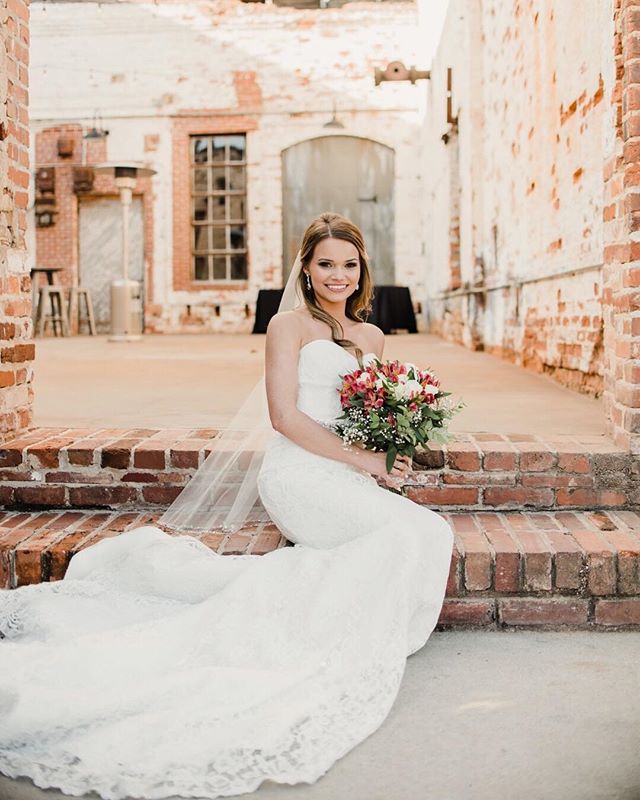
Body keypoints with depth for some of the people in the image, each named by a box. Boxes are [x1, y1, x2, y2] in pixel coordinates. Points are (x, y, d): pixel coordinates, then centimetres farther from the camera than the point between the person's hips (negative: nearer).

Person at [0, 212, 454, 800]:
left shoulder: (371, 336, 22)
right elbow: (285, 416, -7)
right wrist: (361, 460, -10)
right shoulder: (290, 325, 2)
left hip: (349, 476, 7)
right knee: (404, 533, -30)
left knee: (430, 534, -23)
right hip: (298, 472, -7)